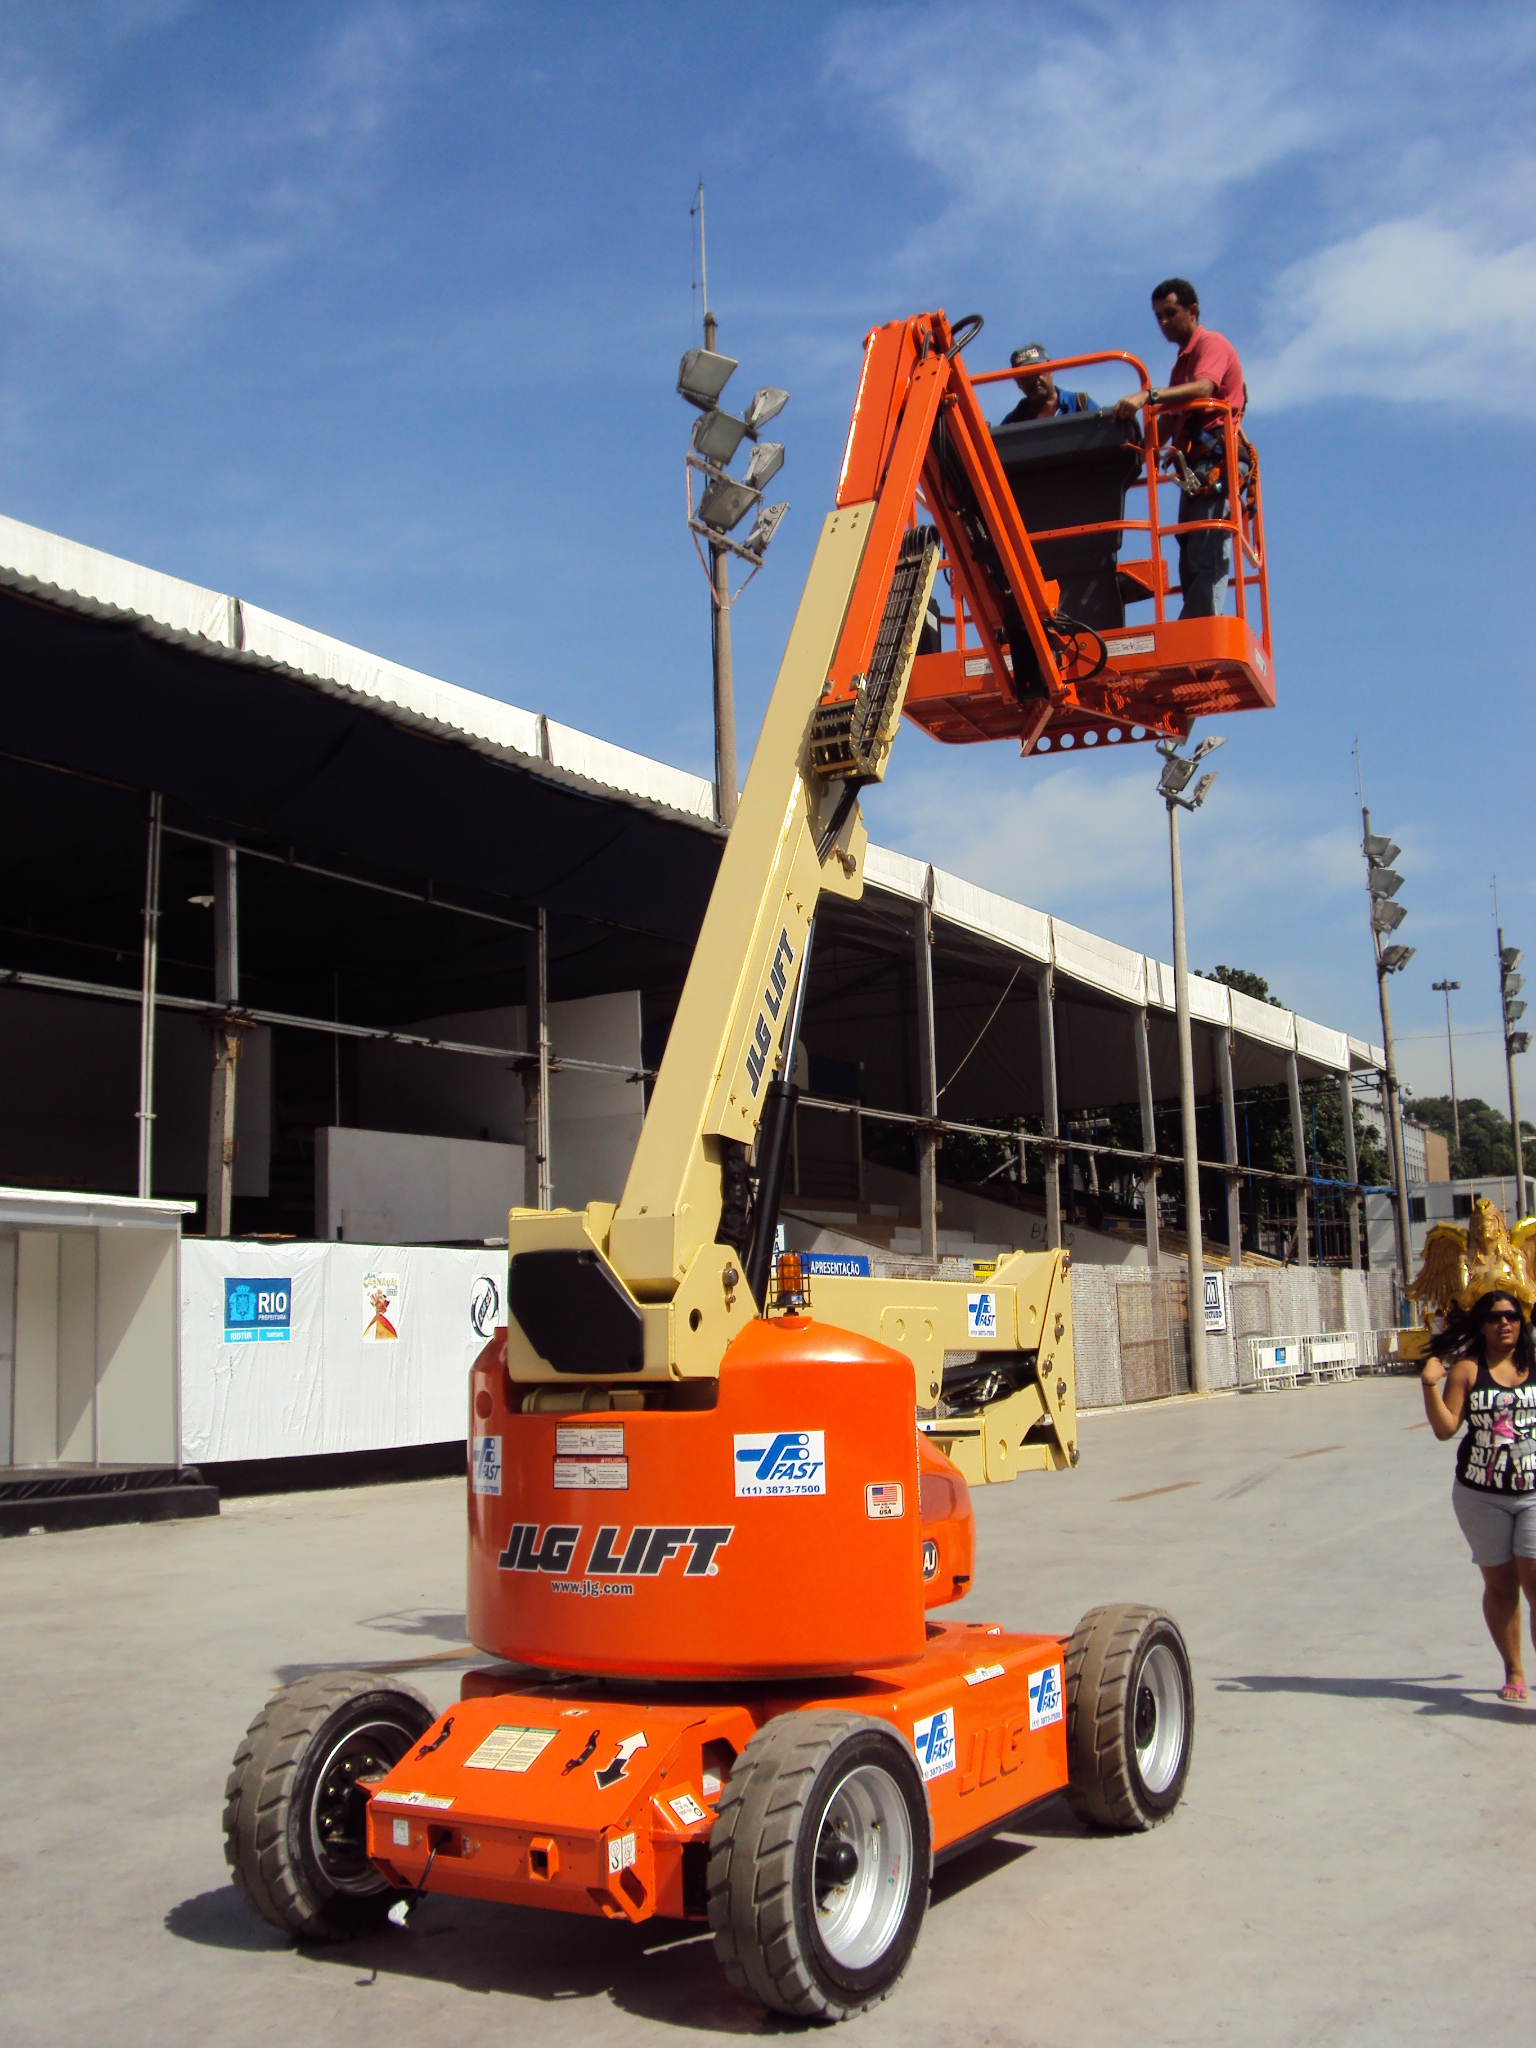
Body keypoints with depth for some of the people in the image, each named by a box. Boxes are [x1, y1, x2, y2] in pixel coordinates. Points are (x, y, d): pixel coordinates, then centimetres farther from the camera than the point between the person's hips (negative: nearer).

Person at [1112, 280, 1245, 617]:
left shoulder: (1212, 344, 0)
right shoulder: (1183, 361, 28)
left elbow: (1203, 388, -22)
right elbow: (1171, 423, 25)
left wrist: (1148, 396, -33)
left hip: (1216, 464, -10)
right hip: (1196, 469, 10)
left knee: (1205, 559, -18)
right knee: (1190, 562, 3)